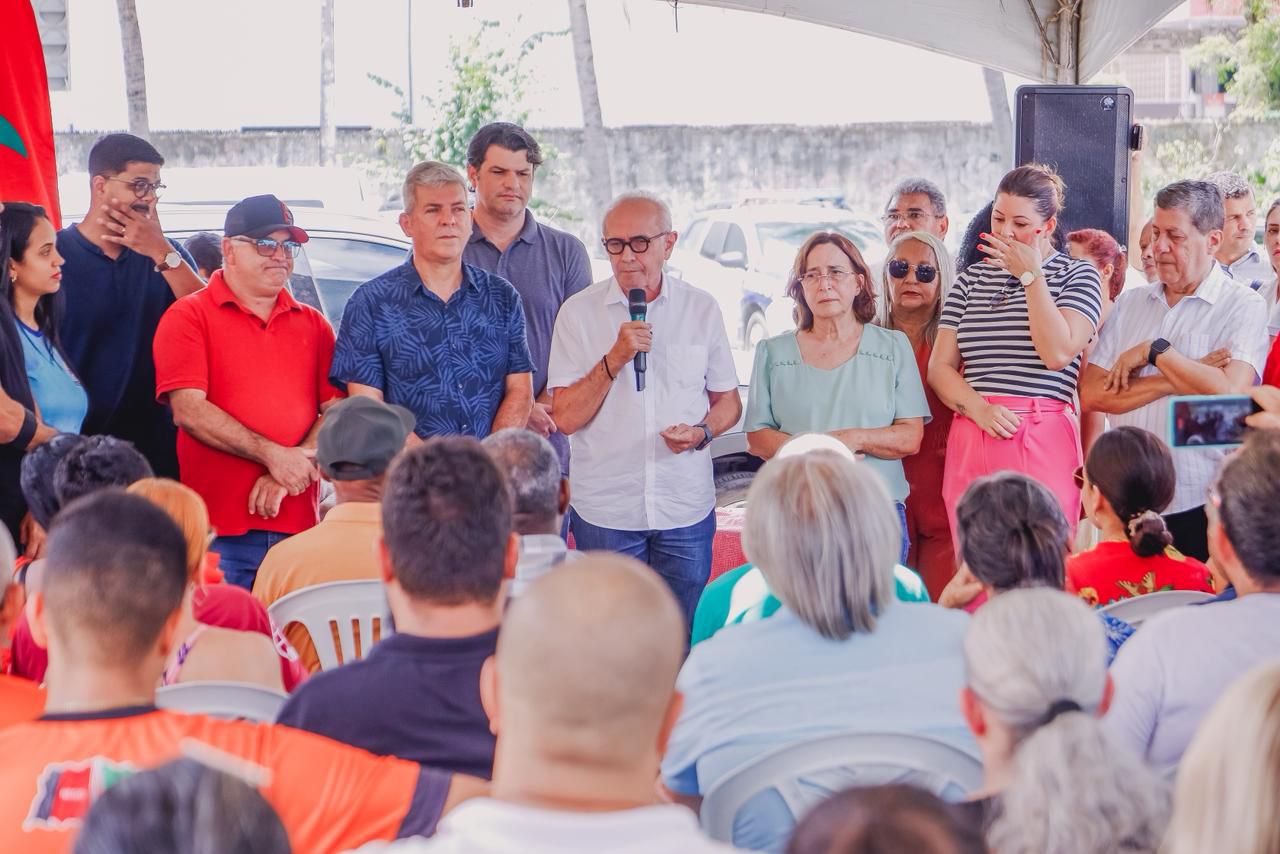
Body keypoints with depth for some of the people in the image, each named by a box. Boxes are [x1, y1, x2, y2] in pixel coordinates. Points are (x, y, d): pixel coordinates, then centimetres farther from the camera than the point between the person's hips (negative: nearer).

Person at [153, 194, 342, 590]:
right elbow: (188, 410, -9)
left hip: (298, 525, 4)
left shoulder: (313, 324, 16)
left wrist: (289, 471, -9)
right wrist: (271, 455, -14)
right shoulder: (189, 316, 3)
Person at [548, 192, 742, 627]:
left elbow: (728, 401, 11)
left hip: (687, 510, 1)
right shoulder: (579, 312, -3)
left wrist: (702, 432, -11)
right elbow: (565, 418, -7)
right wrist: (614, 359, -19)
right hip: (604, 512, -1)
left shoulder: (702, 308, 4)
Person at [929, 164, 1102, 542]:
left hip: (1042, 441, -4)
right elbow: (940, 367, 10)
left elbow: (1058, 352, -11)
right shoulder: (971, 279, 17)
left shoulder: (1077, 276, 6)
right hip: (971, 440, 4)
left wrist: (1031, 274, -6)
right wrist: (979, 409, -9)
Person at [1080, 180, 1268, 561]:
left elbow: (1228, 393, -18)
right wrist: (1183, 377, -10)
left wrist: (1154, 351, -9)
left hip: (1202, 507, -4)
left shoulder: (1243, 306, -2)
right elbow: (1092, 395, 0)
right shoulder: (1129, 303, 11)